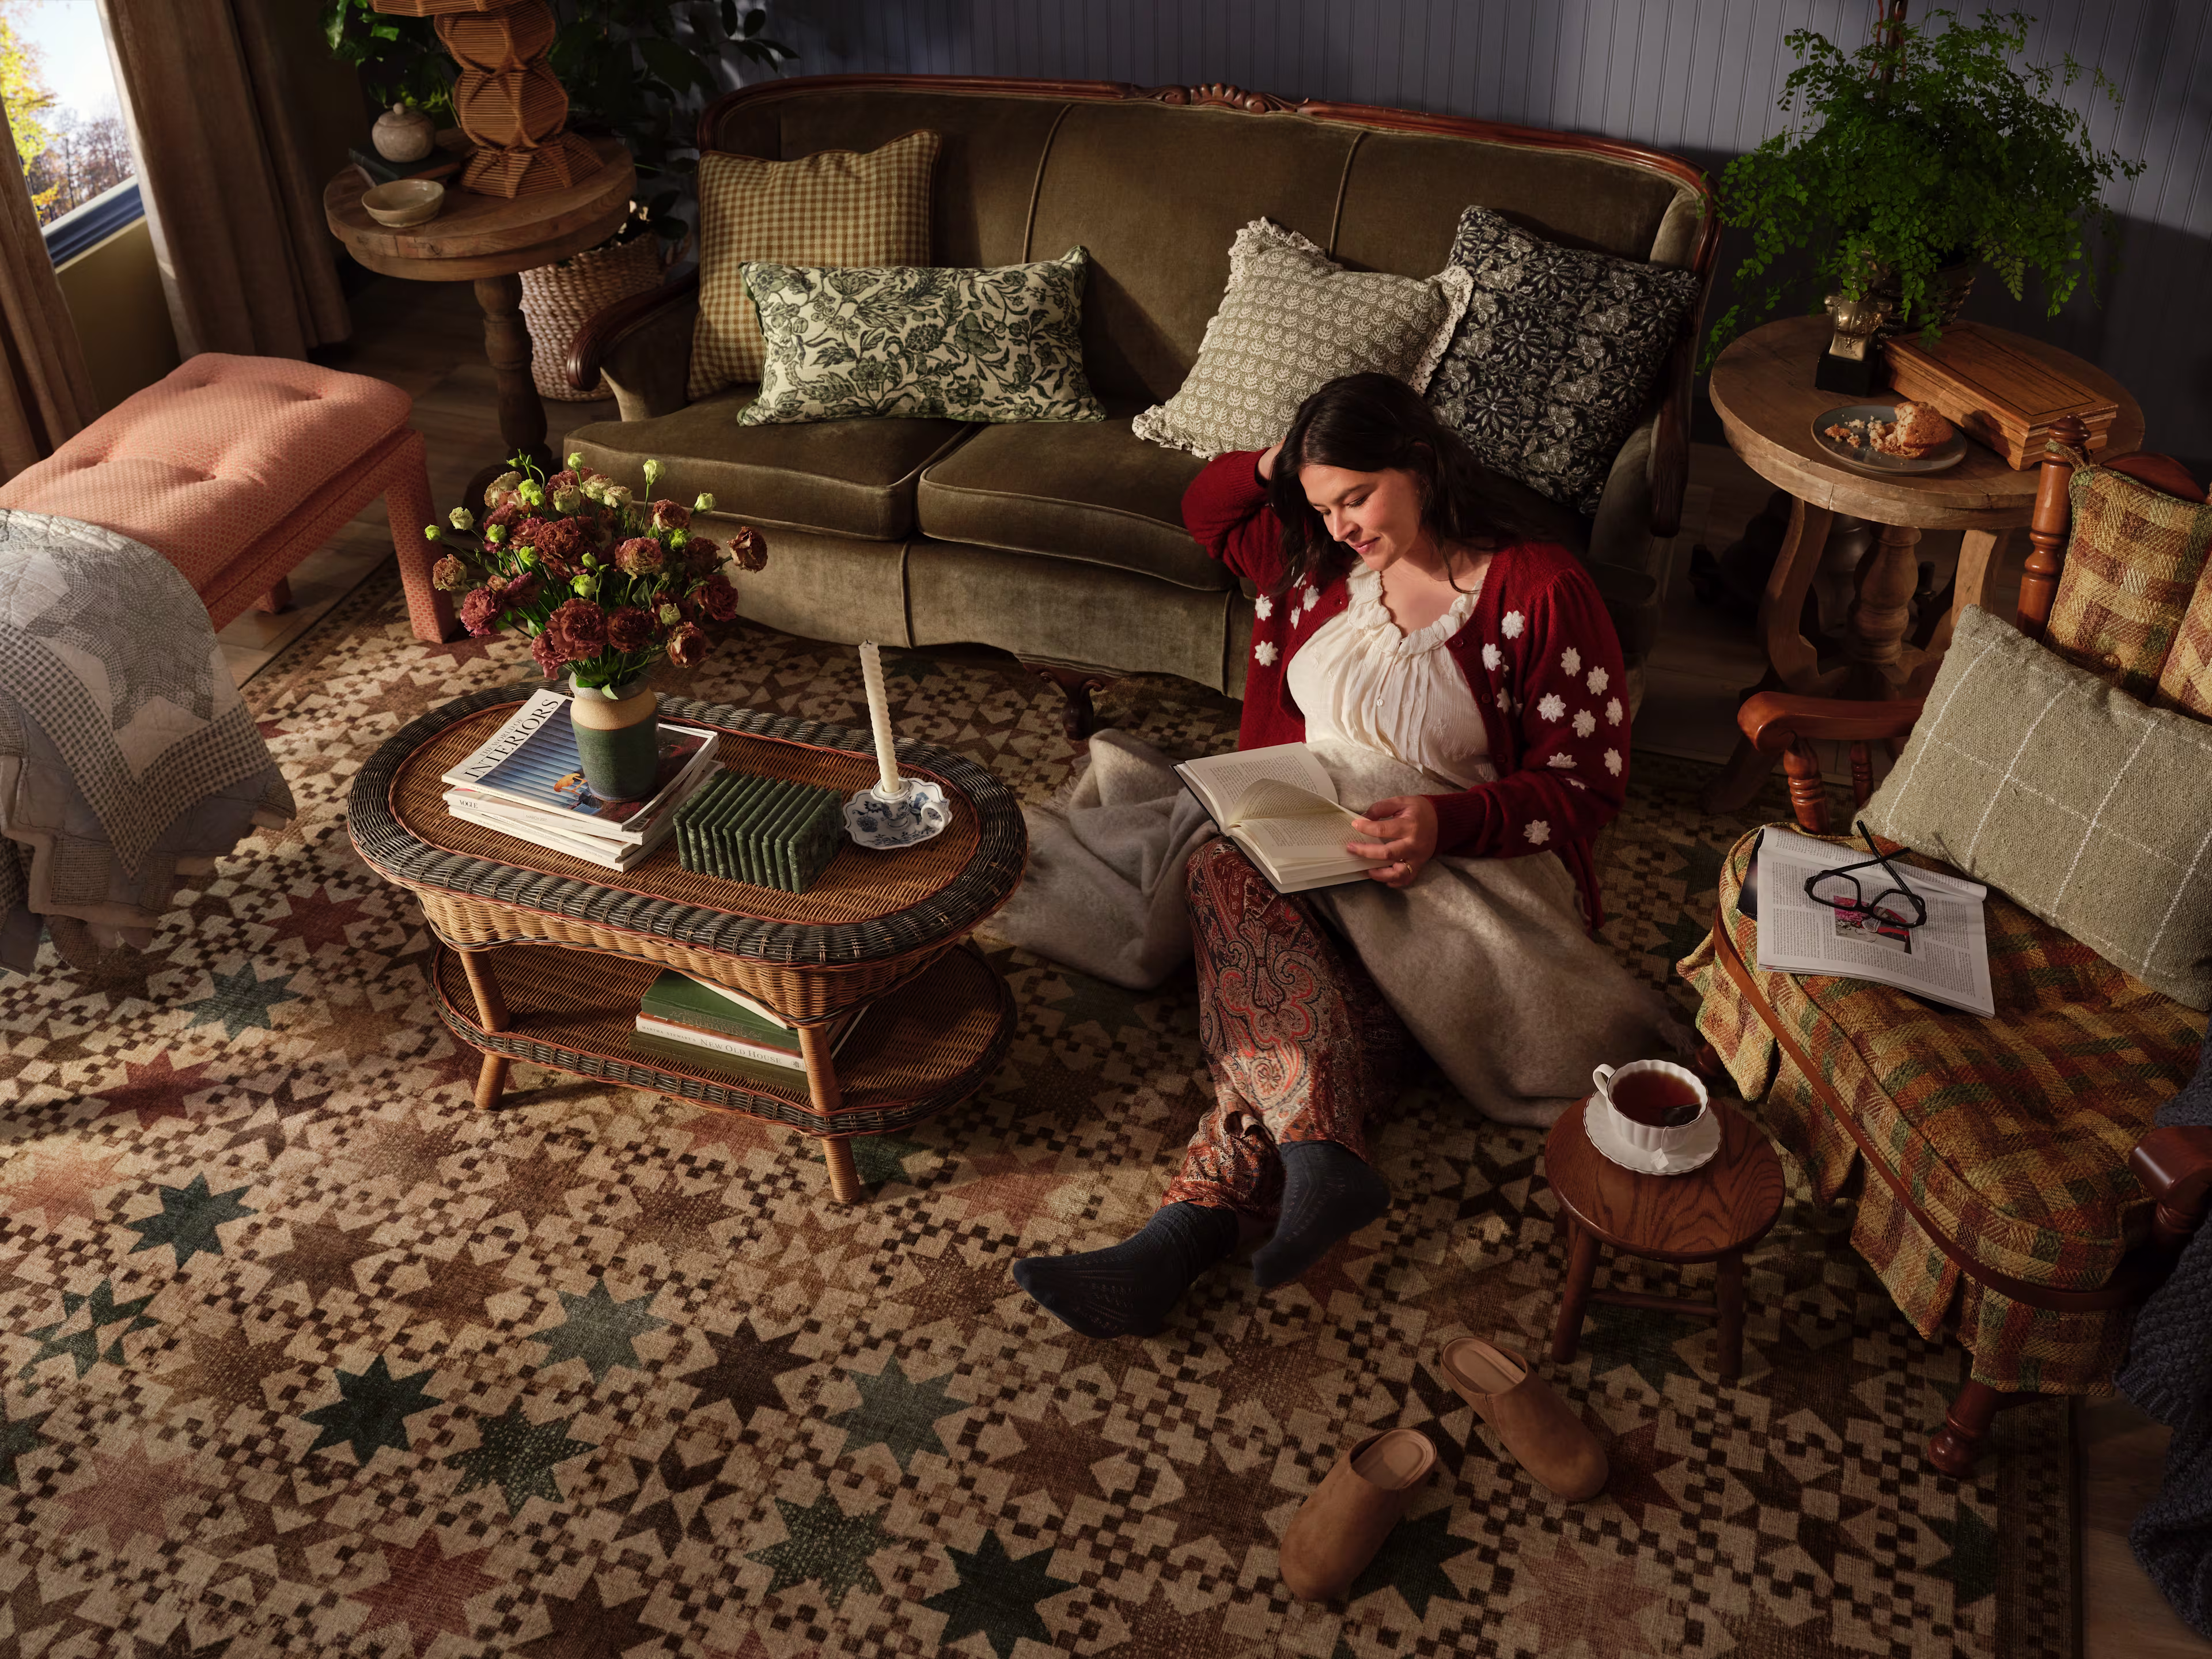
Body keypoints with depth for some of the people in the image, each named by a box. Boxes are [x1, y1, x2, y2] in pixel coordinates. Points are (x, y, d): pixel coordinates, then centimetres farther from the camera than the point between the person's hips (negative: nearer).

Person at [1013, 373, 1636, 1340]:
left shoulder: (1541, 591, -7)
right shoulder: (1326, 560, 12)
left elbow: (1587, 788, -9)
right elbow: (1208, 512, 31)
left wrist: (1447, 822, -25)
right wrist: (1281, 461, 10)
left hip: (1462, 870, -5)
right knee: (1225, 876, -30)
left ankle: (1190, 1232, -39)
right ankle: (1320, 1157, -45)